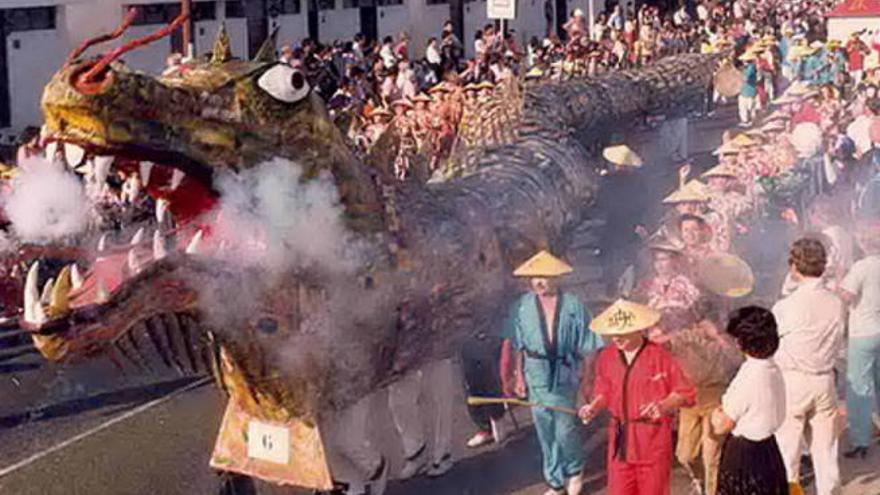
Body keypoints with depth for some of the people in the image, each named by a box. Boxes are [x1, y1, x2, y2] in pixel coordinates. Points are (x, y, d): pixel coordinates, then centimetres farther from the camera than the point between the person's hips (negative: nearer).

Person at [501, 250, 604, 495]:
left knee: (565, 430, -1)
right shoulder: (522, 306, -3)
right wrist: (519, 376, 4)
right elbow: (517, 346, 4)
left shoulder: (572, 306, -8)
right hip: (537, 376, 2)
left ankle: (574, 471, 29)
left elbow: (587, 346, -3)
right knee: (545, 433, 10)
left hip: (565, 376, -2)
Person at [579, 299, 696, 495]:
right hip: (620, 439, 4)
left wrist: (663, 405, -23)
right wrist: (594, 407, -4)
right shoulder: (607, 357, 1)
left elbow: (685, 392, -7)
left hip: (653, 437, -4)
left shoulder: (659, 357, -12)